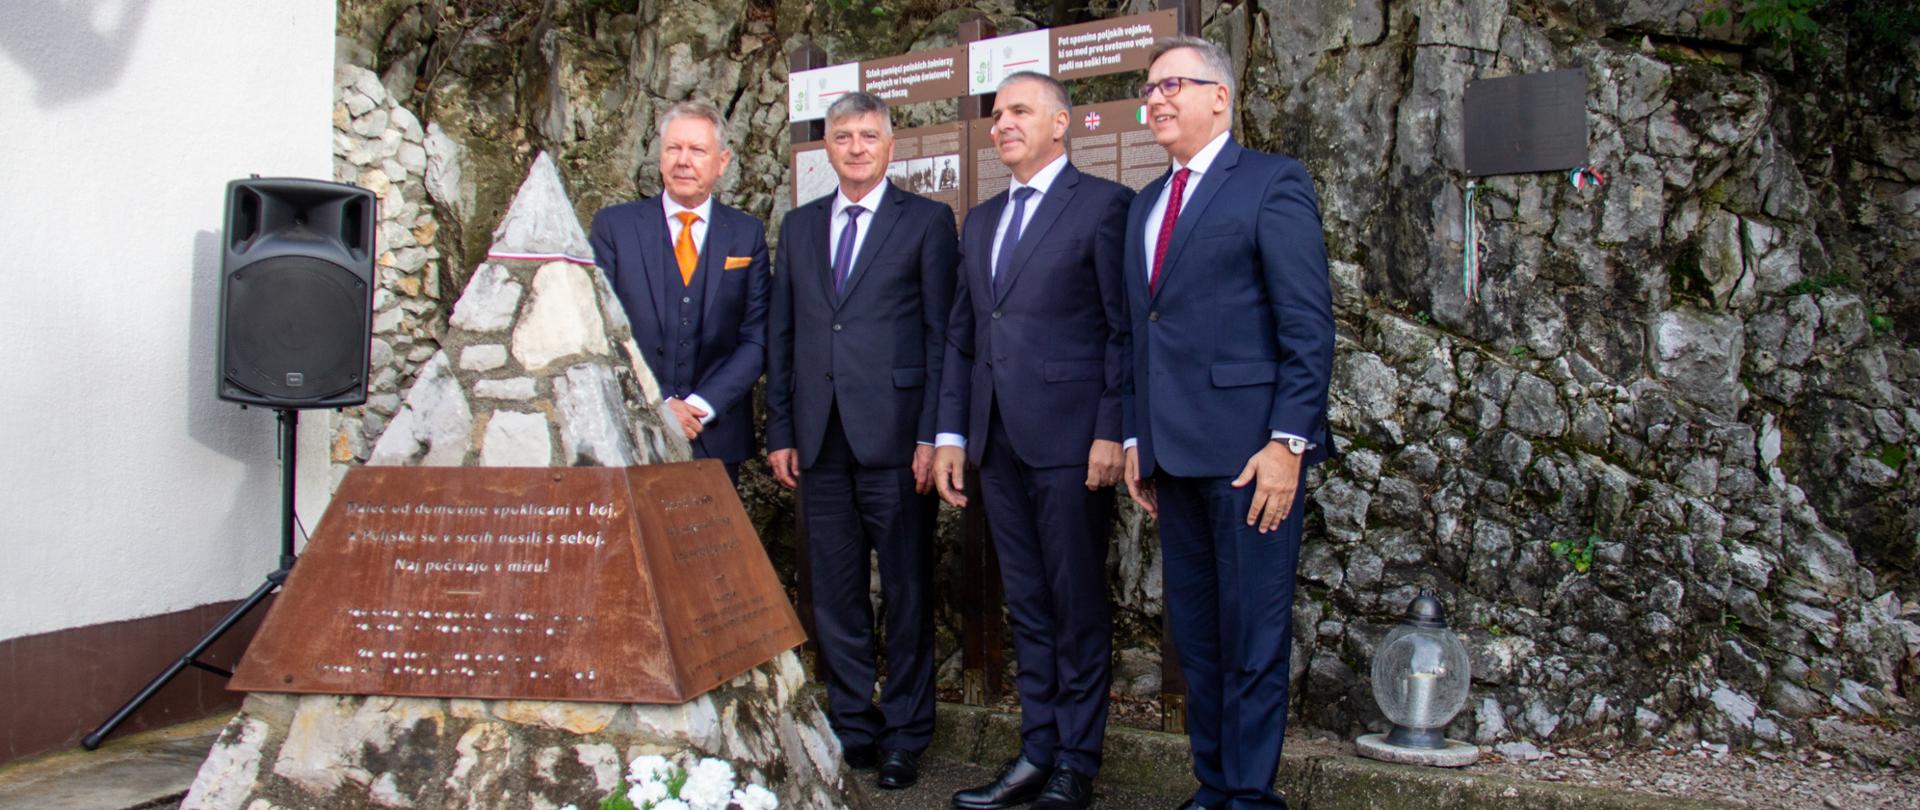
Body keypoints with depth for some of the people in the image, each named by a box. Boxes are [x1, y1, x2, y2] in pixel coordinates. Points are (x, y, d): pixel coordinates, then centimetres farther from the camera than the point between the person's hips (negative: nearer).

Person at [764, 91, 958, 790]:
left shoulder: (927, 221, 3)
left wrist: (932, 435, -9)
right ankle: (853, 727, 23)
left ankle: (905, 737, 16)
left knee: (906, 593, 4)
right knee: (834, 595, 10)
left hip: (894, 437, -4)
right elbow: (780, 335, 14)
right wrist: (780, 431, 7)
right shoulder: (799, 226, 15)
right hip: (819, 441, 4)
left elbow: (942, 334, -2)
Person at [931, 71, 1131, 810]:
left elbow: (1124, 329, -8)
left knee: (1078, 608, 2)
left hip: (1070, 438, -6)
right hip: (998, 442, 7)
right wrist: (951, 434, 11)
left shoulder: (1104, 204, -2)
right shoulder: (980, 221, 19)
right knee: (1026, 606, 12)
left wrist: (1112, 431, -14)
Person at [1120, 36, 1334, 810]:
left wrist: (1287, 441, -17)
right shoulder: (1144, 205, 18)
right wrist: (1138, 441, 13)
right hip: (1175, 453, 7)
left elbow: (1309, 326, -10)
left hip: (1249, 447, -7)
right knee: (1195, 635, 13)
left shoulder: (1272, 182, -3)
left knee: (1252, 636, 0)